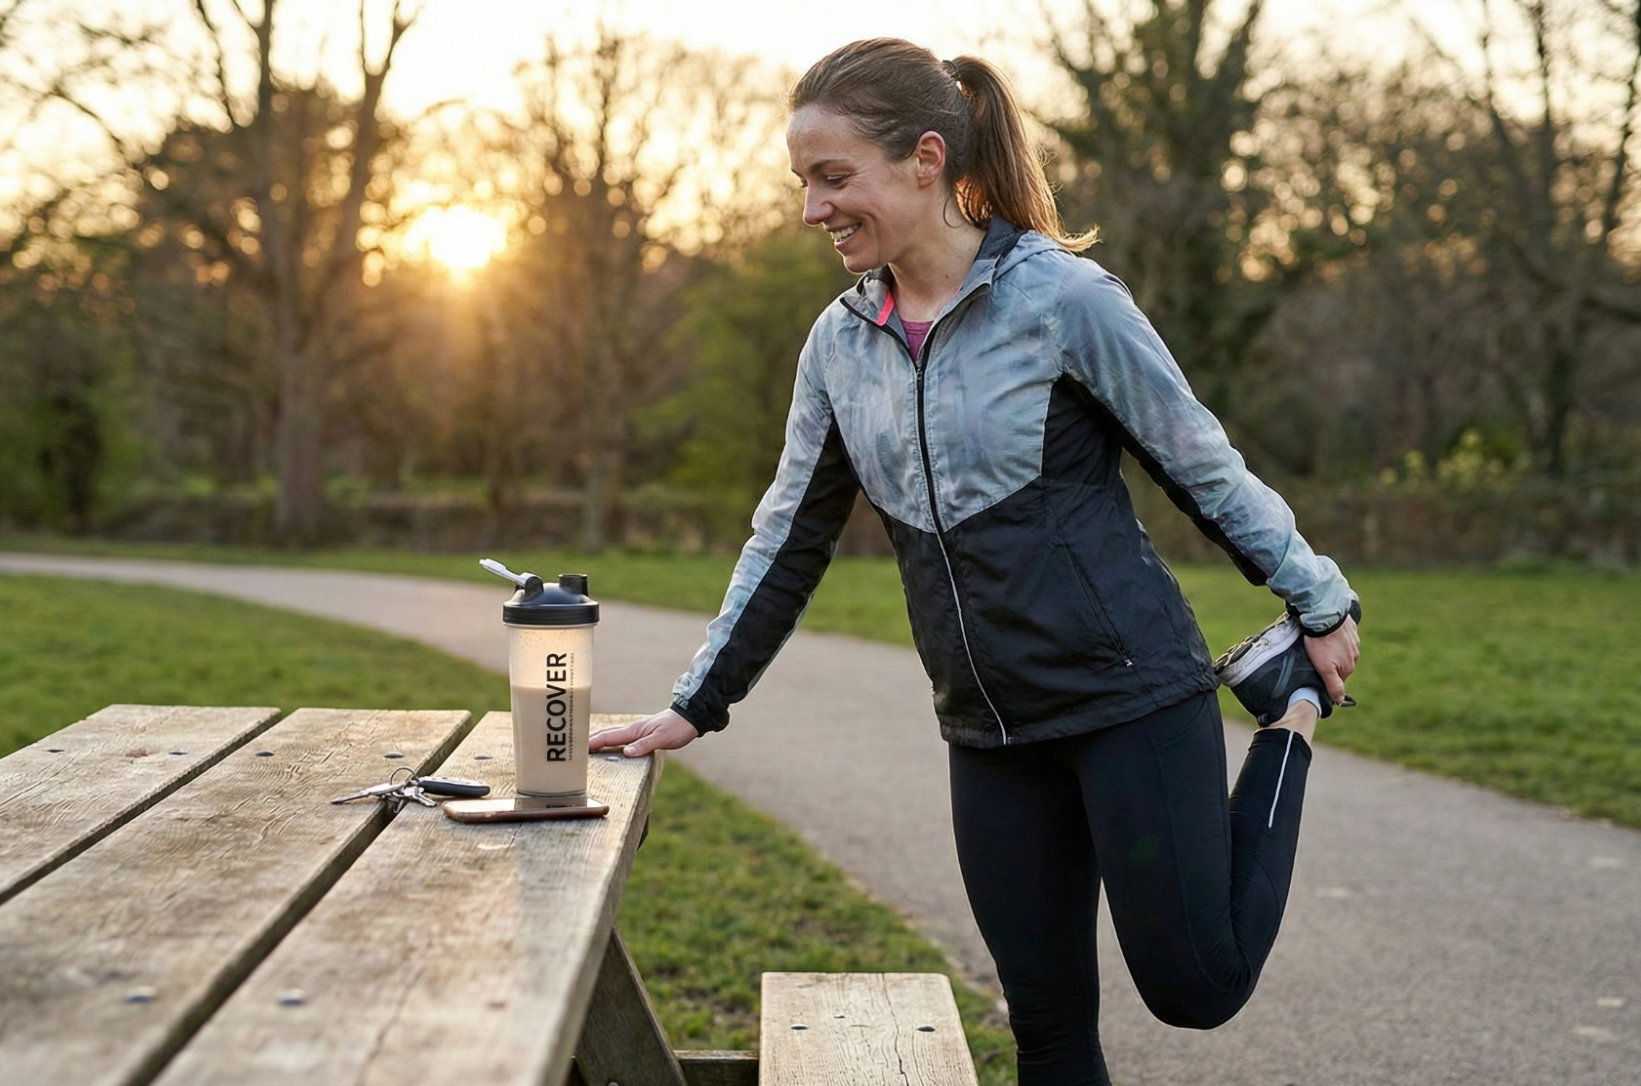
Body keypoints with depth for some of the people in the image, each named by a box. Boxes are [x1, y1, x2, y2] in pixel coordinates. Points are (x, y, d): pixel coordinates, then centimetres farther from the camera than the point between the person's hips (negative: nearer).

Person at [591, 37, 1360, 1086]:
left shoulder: (1062, 298, -13)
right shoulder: (840, 342, 4)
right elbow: (790, 536, 11)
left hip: (1130, 694, -5)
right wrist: (697, 704, 11)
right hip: (992, 728, 5)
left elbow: (1202, 464, -4)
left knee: (1195, 989, 0)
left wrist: (1321, 604, 1)